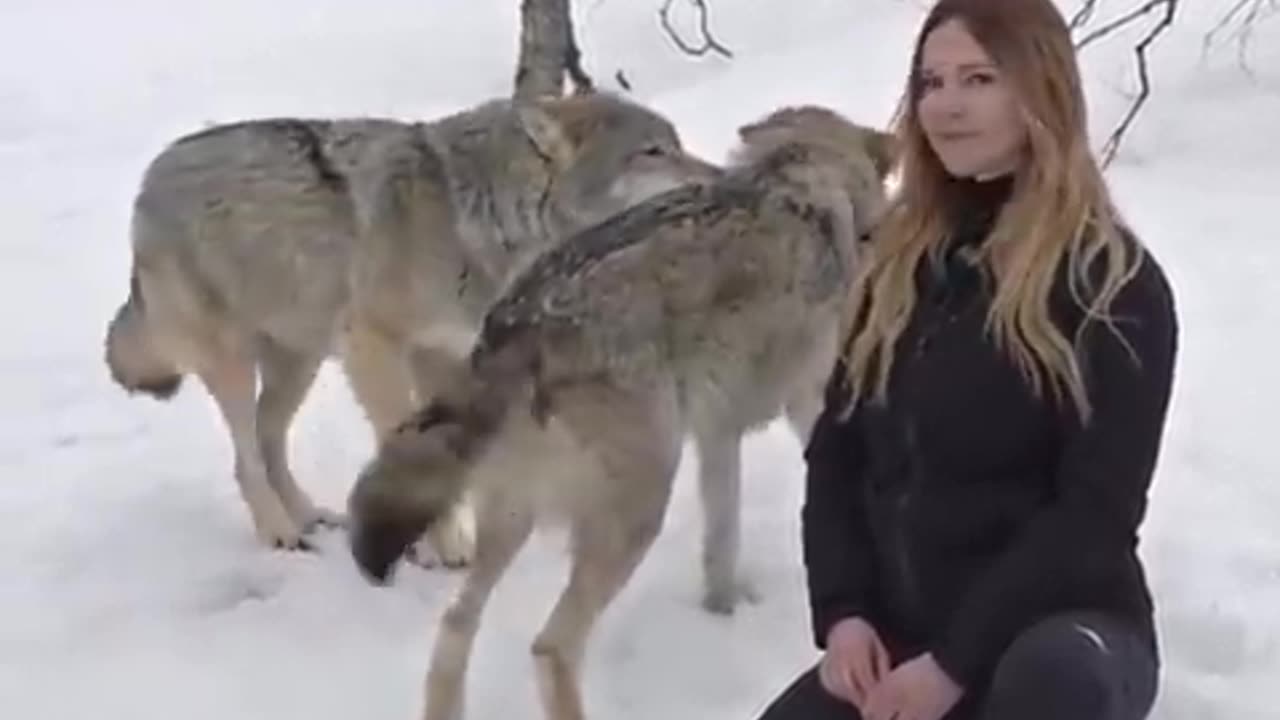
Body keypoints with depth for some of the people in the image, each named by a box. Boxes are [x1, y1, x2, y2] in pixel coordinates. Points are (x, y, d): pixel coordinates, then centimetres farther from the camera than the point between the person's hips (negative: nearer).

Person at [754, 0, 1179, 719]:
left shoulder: (1115, 286, -10)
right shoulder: (898, 261, 8)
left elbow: (1097, 511, -16)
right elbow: (836, 450, 9)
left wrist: (957, 661, -20)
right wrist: (842, 612, -6)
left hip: (1064, 629, -5)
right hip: (902, 631, 5)